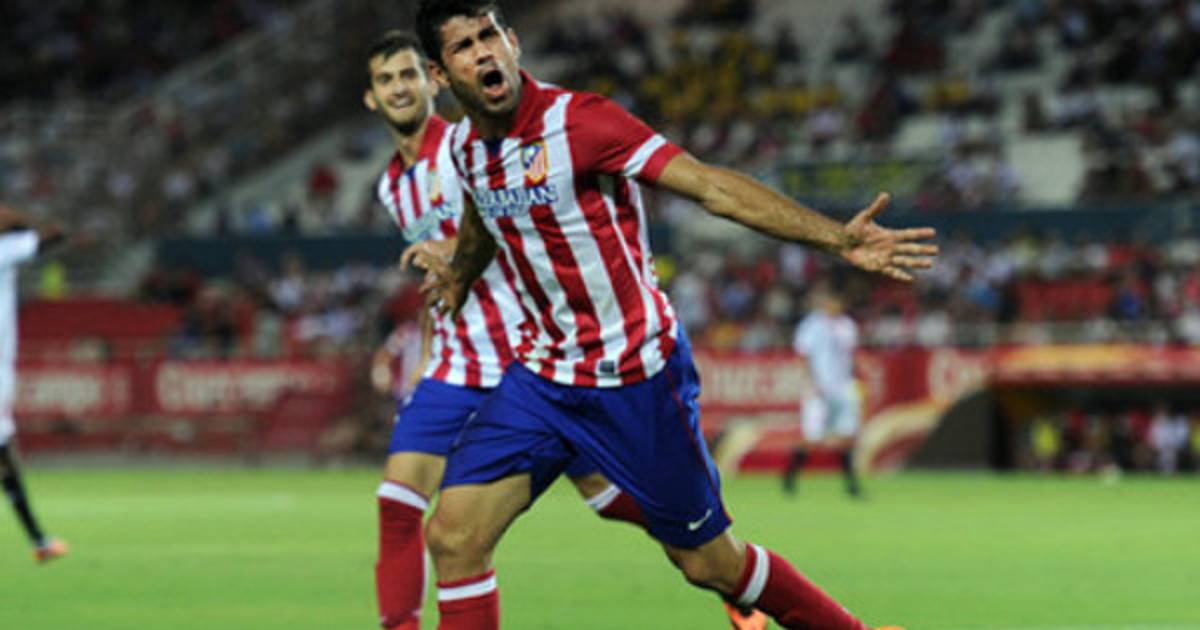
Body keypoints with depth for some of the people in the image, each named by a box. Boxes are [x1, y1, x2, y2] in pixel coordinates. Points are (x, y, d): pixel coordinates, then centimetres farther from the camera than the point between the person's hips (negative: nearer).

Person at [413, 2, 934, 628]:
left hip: (636, 377, -5)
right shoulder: (464, 147, 1)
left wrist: (835, 238, -33)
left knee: (707, 562, 4)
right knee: (453, 536, -9)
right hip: (541, 376, 6)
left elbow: (713, 186, -24)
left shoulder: (576, 120, -19)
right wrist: (457, 277, 47)